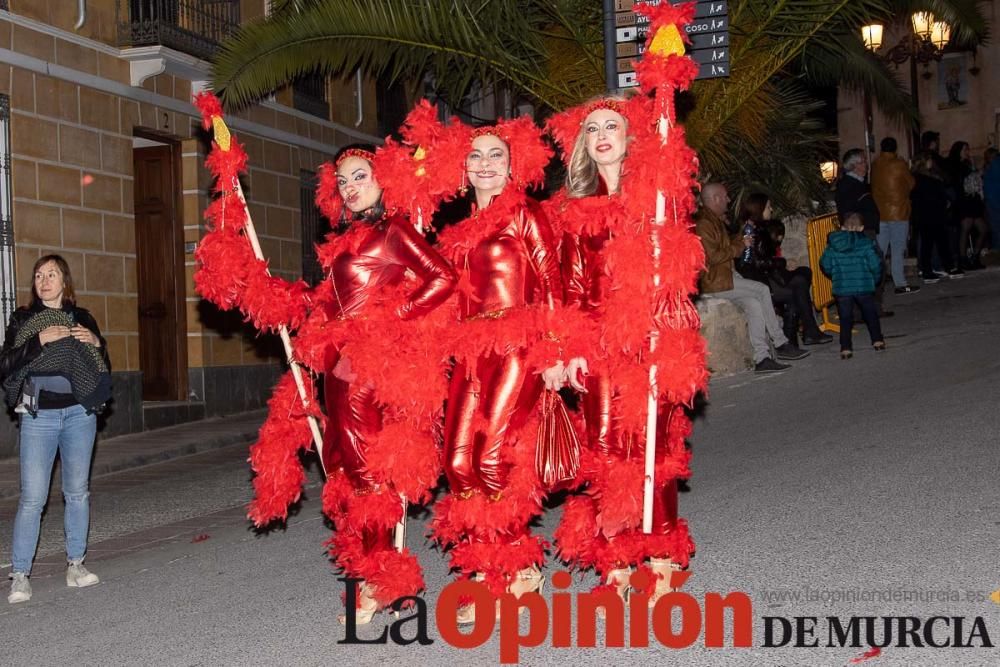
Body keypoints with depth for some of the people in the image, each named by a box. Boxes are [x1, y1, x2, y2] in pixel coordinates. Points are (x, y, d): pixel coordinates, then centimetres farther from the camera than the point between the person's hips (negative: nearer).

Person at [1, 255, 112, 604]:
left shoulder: (82, 318, 9)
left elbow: (104, 370, 13)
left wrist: (96, 343, -6)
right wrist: (40, 340, -19)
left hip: (79, 414, 2)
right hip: (38, 416, -2)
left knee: (78, 492, 7)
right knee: (32, 497, -7)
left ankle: (76, 564, 17)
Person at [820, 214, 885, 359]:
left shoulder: (833, 245, 2)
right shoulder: (866, 243, -4)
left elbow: (825, 265, 2)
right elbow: (875, 264, -8)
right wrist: (874, 279, 10)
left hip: (841, 288, 1)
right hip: (864, 287, -1)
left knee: (845, 317, 7)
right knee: (870, 313, 18)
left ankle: (845, 348, 1)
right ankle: (877, 341, 23)